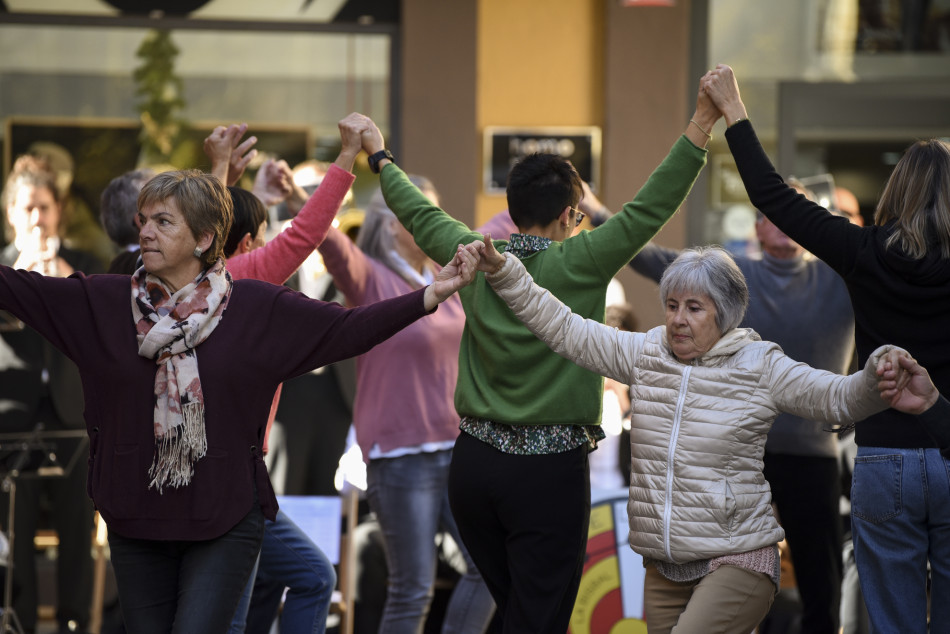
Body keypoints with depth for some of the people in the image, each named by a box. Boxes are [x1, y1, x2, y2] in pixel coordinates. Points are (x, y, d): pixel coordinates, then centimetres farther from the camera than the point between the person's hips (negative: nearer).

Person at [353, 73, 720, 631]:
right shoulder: (577, 264, -11)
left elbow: (421, 215, 20)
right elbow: (650, 208, -15)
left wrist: (381, 157, 37)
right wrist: (701, 126, -16)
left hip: (474, 463, 6)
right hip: (550, 469, -6)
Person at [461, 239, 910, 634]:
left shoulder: (759, 367, -4)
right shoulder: (646, 354, 8)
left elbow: (839, 398, -13)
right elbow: (562, 328, 9)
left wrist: (877, 377, -36)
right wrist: (500, 270, 2)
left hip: (737, 562, -5)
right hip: (663, 570, 6)